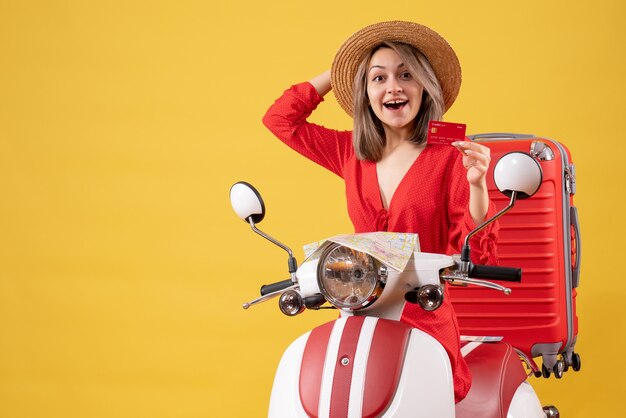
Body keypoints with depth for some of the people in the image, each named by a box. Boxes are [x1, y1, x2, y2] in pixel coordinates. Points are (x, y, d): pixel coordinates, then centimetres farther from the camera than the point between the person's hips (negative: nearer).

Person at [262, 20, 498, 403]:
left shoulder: (448, 158, -2)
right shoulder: (352, 153, 11)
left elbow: (478, 257, -5)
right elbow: (279, 118, 18)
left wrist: (476, 184, -19)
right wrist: (336, 74, 16)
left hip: (425, 326, -4)